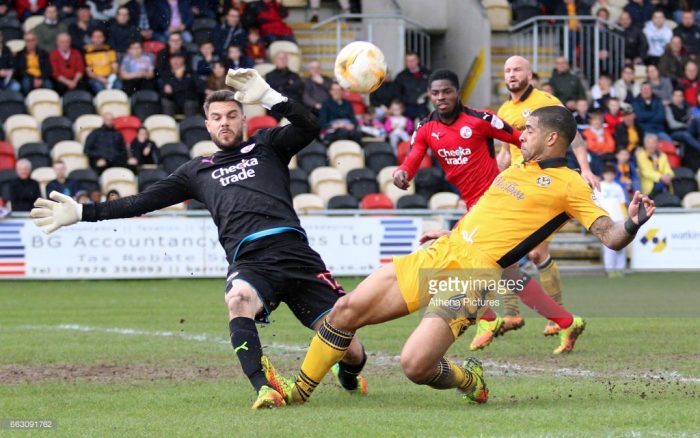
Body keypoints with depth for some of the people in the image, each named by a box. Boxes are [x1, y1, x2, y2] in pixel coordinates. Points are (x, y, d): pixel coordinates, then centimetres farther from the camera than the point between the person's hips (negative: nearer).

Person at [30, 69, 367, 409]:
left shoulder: (266, 145, 22)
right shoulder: (198, 171, 26)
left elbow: (309, 127, 5)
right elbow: (143, 201, 23)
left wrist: (268, 97, -6)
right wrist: (81, 213, 17)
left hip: (296, 254, -1)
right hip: (250, 263, 1)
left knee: (351, 351, -5)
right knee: (238, 298, -40)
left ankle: (349, 376, 33)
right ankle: (263, 390, -43)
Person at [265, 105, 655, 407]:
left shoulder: (569, 185, -2)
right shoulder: (518, 169, 20)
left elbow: (610, 237, -9)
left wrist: (632, 225, -30)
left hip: (473, 276, -8)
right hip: (438, 256, 8)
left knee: (415, 366, -23)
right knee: (346, 310, 2)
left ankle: (468, 379, 11)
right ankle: (298, 391, 17)